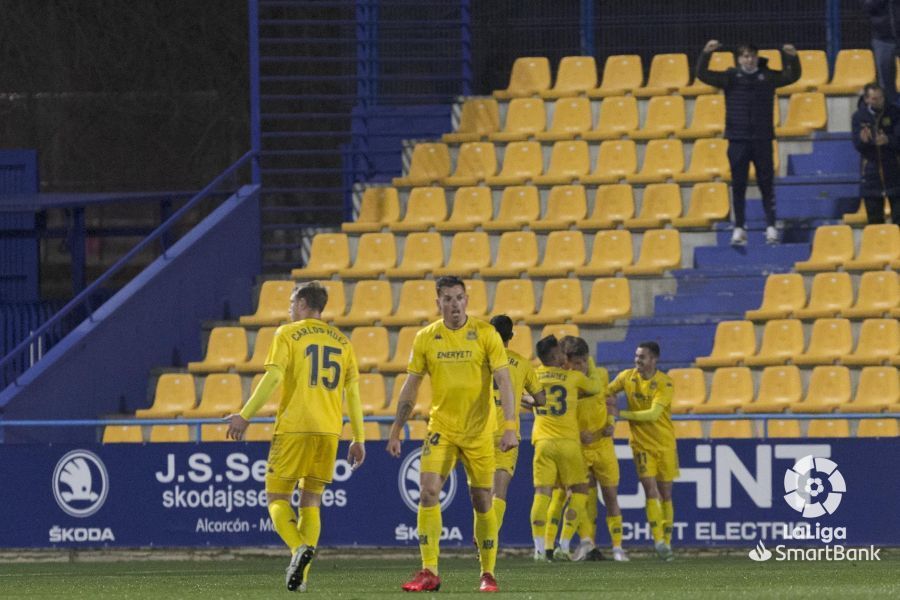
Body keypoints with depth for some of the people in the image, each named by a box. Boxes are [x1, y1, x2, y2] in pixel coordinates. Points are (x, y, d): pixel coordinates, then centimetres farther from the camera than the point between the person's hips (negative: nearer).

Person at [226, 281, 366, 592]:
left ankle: (299, 547, -24)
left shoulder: (288, 334, 0)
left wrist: (245, 416, -9)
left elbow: (273, 377, -12)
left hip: (293, 428, -4)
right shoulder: (341, 341, 14)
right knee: (311, 502, 11)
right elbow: (353, 391, 11)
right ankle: (301, 575, 2)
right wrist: (358, 439, 14)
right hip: (329, 430, 4)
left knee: (277, 497, 3)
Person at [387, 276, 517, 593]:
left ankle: (488, 573, 17)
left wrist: (510, 427, -19)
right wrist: (396, 432, 5)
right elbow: (410, 387, 8)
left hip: (479, 431, -2)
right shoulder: (426, 338, 2)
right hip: (441, 429, 2)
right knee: (428, 491, -15)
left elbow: (504, 381, -9)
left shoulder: (485, 334, -5)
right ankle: (429, 572, -13)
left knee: (482, 501, 3)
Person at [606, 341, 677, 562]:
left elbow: (653, 414, -22)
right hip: (642, 443, 1)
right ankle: (659, 540, -19)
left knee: (665, 494, 5)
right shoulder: (627, 377, -1)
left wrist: (621, 414, -24)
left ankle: (666, 542, 15)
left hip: (665, 443, -1)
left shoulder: (665, 383, -13)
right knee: (651, 491, -13)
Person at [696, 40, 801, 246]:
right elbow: (703, 74, -3)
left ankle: (771, 227, 4)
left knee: (767, 184, 1)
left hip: (762, 139, 0)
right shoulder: (731, 77, 2)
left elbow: (793, 75, 7)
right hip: (738, 140, 0)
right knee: (738, 186, 2)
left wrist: (792, 57, -11)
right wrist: (706, 53, -18)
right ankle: (739, 228, 7)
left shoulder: (768, 76, 5)